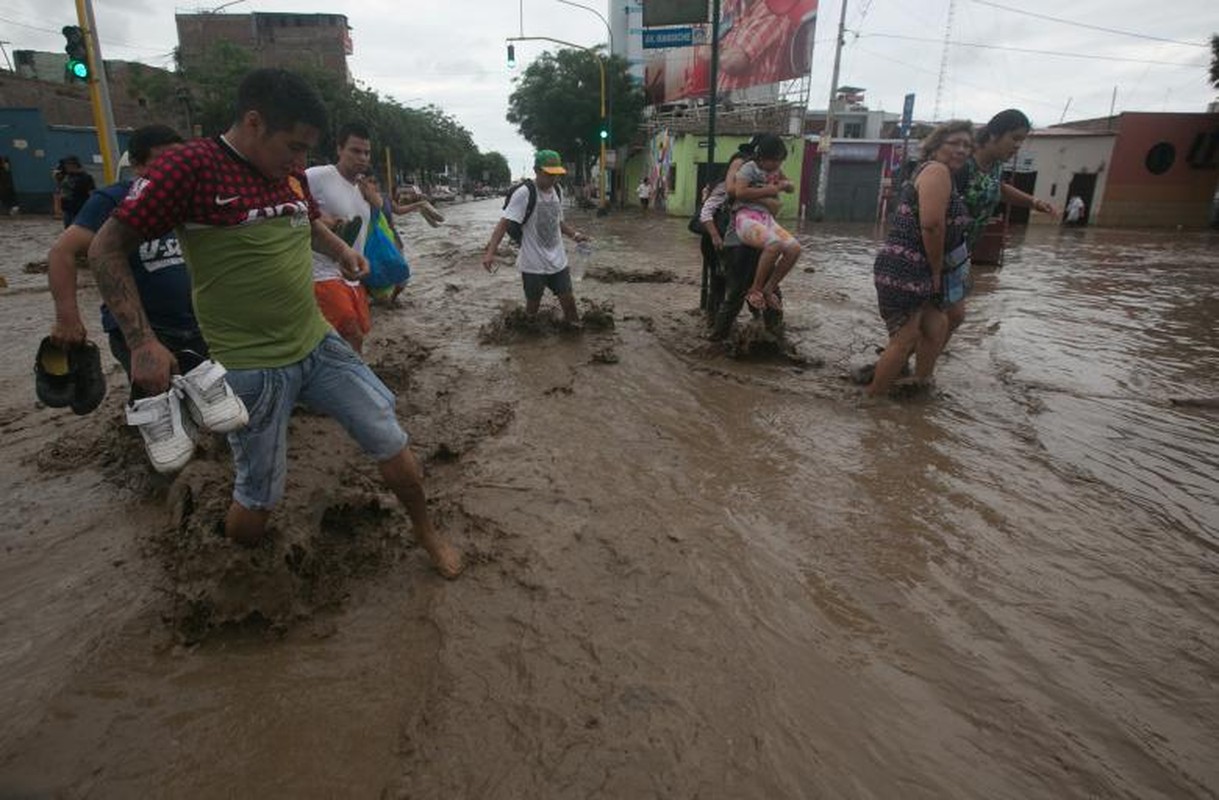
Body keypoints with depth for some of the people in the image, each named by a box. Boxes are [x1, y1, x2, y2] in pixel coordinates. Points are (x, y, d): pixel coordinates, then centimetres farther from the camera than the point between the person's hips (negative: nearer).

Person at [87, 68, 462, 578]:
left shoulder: (291, 173, 6)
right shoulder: (191, 167, -13)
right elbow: (107, 249, -9)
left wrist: (342, 252, 8)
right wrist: (142, 342, -17)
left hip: (319, 344, 6)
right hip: (251, 367, -5)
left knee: (392, 447, 4)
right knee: (257, 500, 5)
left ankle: (427, 535, 28)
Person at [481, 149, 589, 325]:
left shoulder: (556, 192, 4)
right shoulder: (524, 193, -17)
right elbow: (504, 223, -22)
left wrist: (575, 234, 4)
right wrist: (490, 252, -32)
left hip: (558, 261, 5)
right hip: (533, 264, -5)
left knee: (568, 299, 10)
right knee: (533, 305, 7)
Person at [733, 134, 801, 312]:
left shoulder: (775, 171, 19)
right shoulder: (749, 168, -2)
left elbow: (792, 188, 32)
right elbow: (740, 192, -19)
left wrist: (785, 185, 7)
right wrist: (767, 191, -10)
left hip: (767, 218, 7)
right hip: (746, 218, -7)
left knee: (794, 248, -15)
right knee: (774, 244, -35)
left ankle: (768, 289, -4)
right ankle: (755, 290, -19)